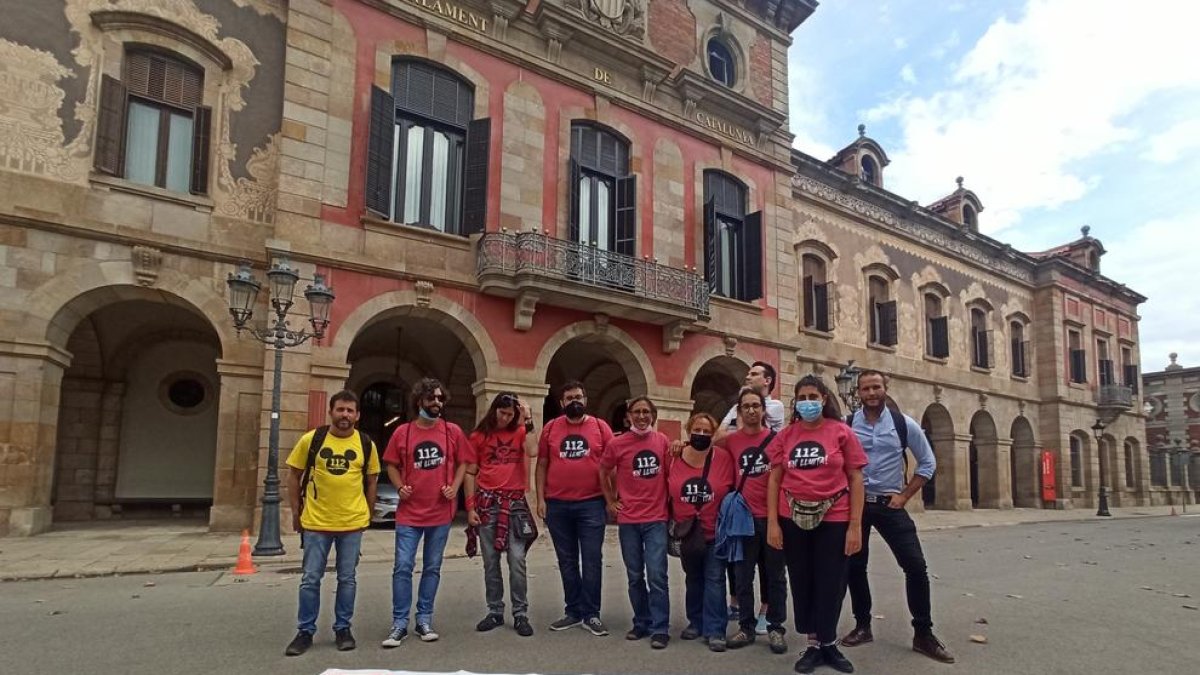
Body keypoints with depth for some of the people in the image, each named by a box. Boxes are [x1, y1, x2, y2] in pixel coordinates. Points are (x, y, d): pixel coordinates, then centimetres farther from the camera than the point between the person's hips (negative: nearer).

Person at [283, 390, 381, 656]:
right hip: (315, 522, -1)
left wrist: (368, 514, 7)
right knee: (310, 579, 7)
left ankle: (343, 628, 25)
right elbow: (294, 476, 3)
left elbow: (371, 481, 8)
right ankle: (305, 632, 22)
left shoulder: (366, 444, -2)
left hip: (353, 523, 1)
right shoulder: (311, 439, -5)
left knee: (347, 579, 10)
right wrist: (296, 512, 4)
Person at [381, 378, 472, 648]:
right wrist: (400, 487, -8)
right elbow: (391, 464, 8)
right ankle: (399, 623, 9)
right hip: (409, 513, -1)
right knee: (402, 567, -1)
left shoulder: (453, 431, 0)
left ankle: (424, 619, 21)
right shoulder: (402, 432, -1)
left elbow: (462, 462, 8)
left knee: (432, 568, 10)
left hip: (441, 512, 1)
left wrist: (454, 487, -7)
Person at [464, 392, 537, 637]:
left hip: (515, 502, -1)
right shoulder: (479, 436, 6)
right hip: (487, 502, 1)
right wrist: (470, 507, -2)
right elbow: (470, 473, 5)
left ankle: (520, 614, 6)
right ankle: (495, 612, 19)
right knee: (490, 561, 8)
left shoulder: (520, 432, 5)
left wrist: (527, 421, -12)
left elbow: (533, 452, -17)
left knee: (517, 560, -3)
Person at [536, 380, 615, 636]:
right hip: (557, 505, 2)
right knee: (567, 561, 11)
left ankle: (591, 614, 12)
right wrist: (540, 498, 0)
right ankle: (573, 611, 22)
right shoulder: (550, 428, 5)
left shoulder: (600, 427, 2)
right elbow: (542, 465, 8)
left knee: (592, 560, 1)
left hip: (591, 504, -2)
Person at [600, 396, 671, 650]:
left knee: (656, 575, -6)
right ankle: (641, 623, 24)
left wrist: (668, 502, 8)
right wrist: (610, 501, 7)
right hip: (628, 520, 1)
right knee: (635, 576, 10)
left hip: (656, 519, -1)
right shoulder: (617, 444, -4)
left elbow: (669, 474, 12)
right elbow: (603, 472, 11)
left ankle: (660, 628, 3)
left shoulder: (663, 442, 0)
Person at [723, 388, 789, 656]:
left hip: (772, 517, -1)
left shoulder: (775, 439, -1)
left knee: (775, 576, 9)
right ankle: (747, 627, 21)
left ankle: (775, 628, 20)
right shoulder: (731, 441, 2)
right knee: (743, 577, 8)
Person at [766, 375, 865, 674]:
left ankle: (828, 643, 27)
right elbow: (774, 480, 5)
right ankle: (816, 643, 27)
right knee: (802, 582, 11)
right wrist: (772, 522, -2)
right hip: (794, 519, 2)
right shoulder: (785, 435, 4)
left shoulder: (841, 432, -2)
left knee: (831, 583, 7)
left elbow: (855, 479, -1)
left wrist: (855, 525, -6)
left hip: (833, 519, -2)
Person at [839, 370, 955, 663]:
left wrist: (904, 496, -1)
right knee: (854, 566, 8)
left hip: (889, 505, 0)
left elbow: (928, 462, 5)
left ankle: (923, 634, 10)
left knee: (916, 565, -5)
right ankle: (862, 625, 26)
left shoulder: (904, 424, -4)